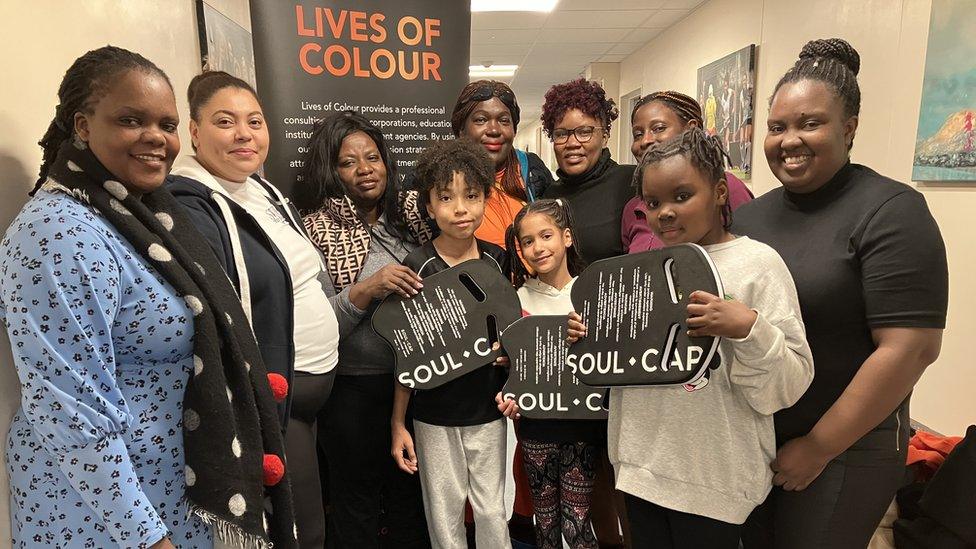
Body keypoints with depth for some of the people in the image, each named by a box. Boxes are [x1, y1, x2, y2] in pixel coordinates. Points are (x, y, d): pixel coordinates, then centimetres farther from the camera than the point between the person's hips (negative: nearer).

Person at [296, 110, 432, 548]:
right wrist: (366, 289, -26)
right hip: (353, 386, -3)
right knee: (356, 495, 16)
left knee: (411, 488, 21)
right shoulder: (318, 226, -8)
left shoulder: (411, 210, 1)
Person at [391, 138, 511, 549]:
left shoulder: (497, 260, -2)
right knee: (445, 513, 13)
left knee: (492, 510, 14)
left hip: (488, 409, 2)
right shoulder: (417, 267, -11)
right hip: (435, 415, -2)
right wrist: (398, 423, -3)